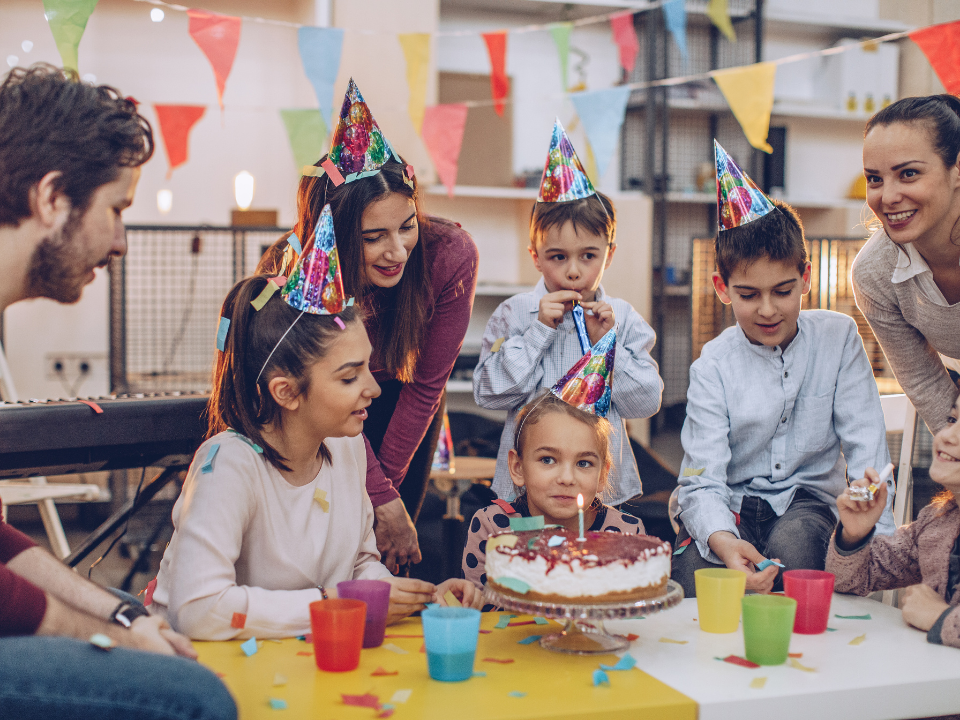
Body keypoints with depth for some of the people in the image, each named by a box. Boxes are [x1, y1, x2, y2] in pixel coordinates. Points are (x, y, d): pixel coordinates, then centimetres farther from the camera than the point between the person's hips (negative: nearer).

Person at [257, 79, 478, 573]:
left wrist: (388, 484, -10)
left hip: (403, 395, 1)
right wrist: (382, 499, -21)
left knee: (392, 548, 2)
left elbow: (426, 385, -18)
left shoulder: (451, 255, -33)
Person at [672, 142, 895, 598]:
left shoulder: (837, 337, -3)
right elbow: (702, 481, -17)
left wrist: (874, 534, -18)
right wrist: (724, 541, -40)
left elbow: (866, 444, -3)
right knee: (693, 574, -31)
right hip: (731, 506, -1)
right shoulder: (712, 368, -8)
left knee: (793, 543, -34)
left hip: (807, 497, 1)